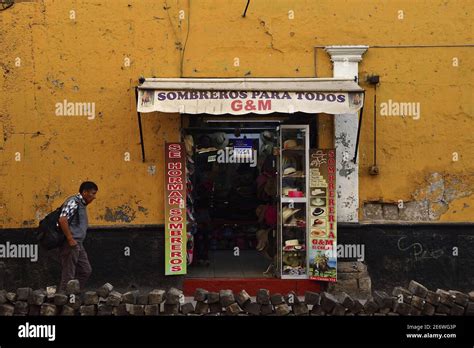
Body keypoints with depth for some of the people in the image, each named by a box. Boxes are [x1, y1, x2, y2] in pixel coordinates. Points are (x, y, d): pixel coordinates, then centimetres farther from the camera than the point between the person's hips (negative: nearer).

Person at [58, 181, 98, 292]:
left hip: (78, 245, 10)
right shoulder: (73, 202, -14)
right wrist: (70, 240, -22)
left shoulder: (82, 204, 16)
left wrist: (78, 243, 17)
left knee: (86, 270, 13)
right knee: (69, 275, -4)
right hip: (70, 245, -10)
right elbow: (62, 220, -26)